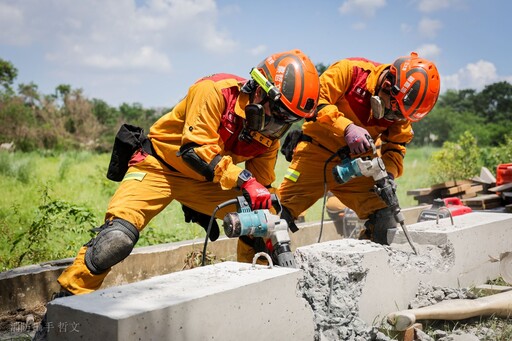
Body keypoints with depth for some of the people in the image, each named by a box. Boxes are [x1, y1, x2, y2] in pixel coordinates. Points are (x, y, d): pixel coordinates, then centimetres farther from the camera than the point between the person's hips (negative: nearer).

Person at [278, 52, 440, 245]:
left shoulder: (399, 111, -1)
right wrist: (347, 127, -35)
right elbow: (315, 101, -23)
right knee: (280, 212, -13)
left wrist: (389, 173, -17)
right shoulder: (351, 71, -16)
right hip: (317, 151, -4)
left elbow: (396, 147, 4)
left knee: (385, 221, -5)